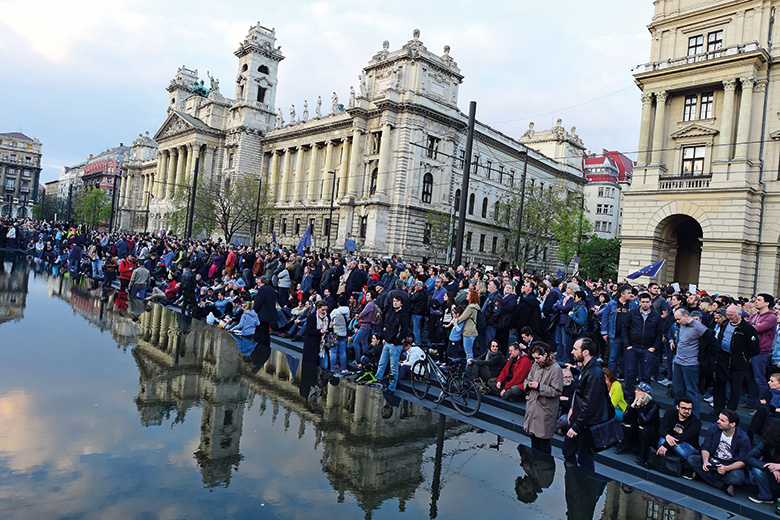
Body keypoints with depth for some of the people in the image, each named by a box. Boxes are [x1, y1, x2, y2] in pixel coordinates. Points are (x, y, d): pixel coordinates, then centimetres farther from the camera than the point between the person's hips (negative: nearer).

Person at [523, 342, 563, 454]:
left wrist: (539, 386, -19)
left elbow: (557, 391, -17)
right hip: (532, 407, 7)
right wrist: (528, 384, -5)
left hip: (545, 411, -7)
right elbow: (527, 379, 18)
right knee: (533, 437, 18)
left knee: (543, 440, 3)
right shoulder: (536, 365, 6)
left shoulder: (555, 369, -15)